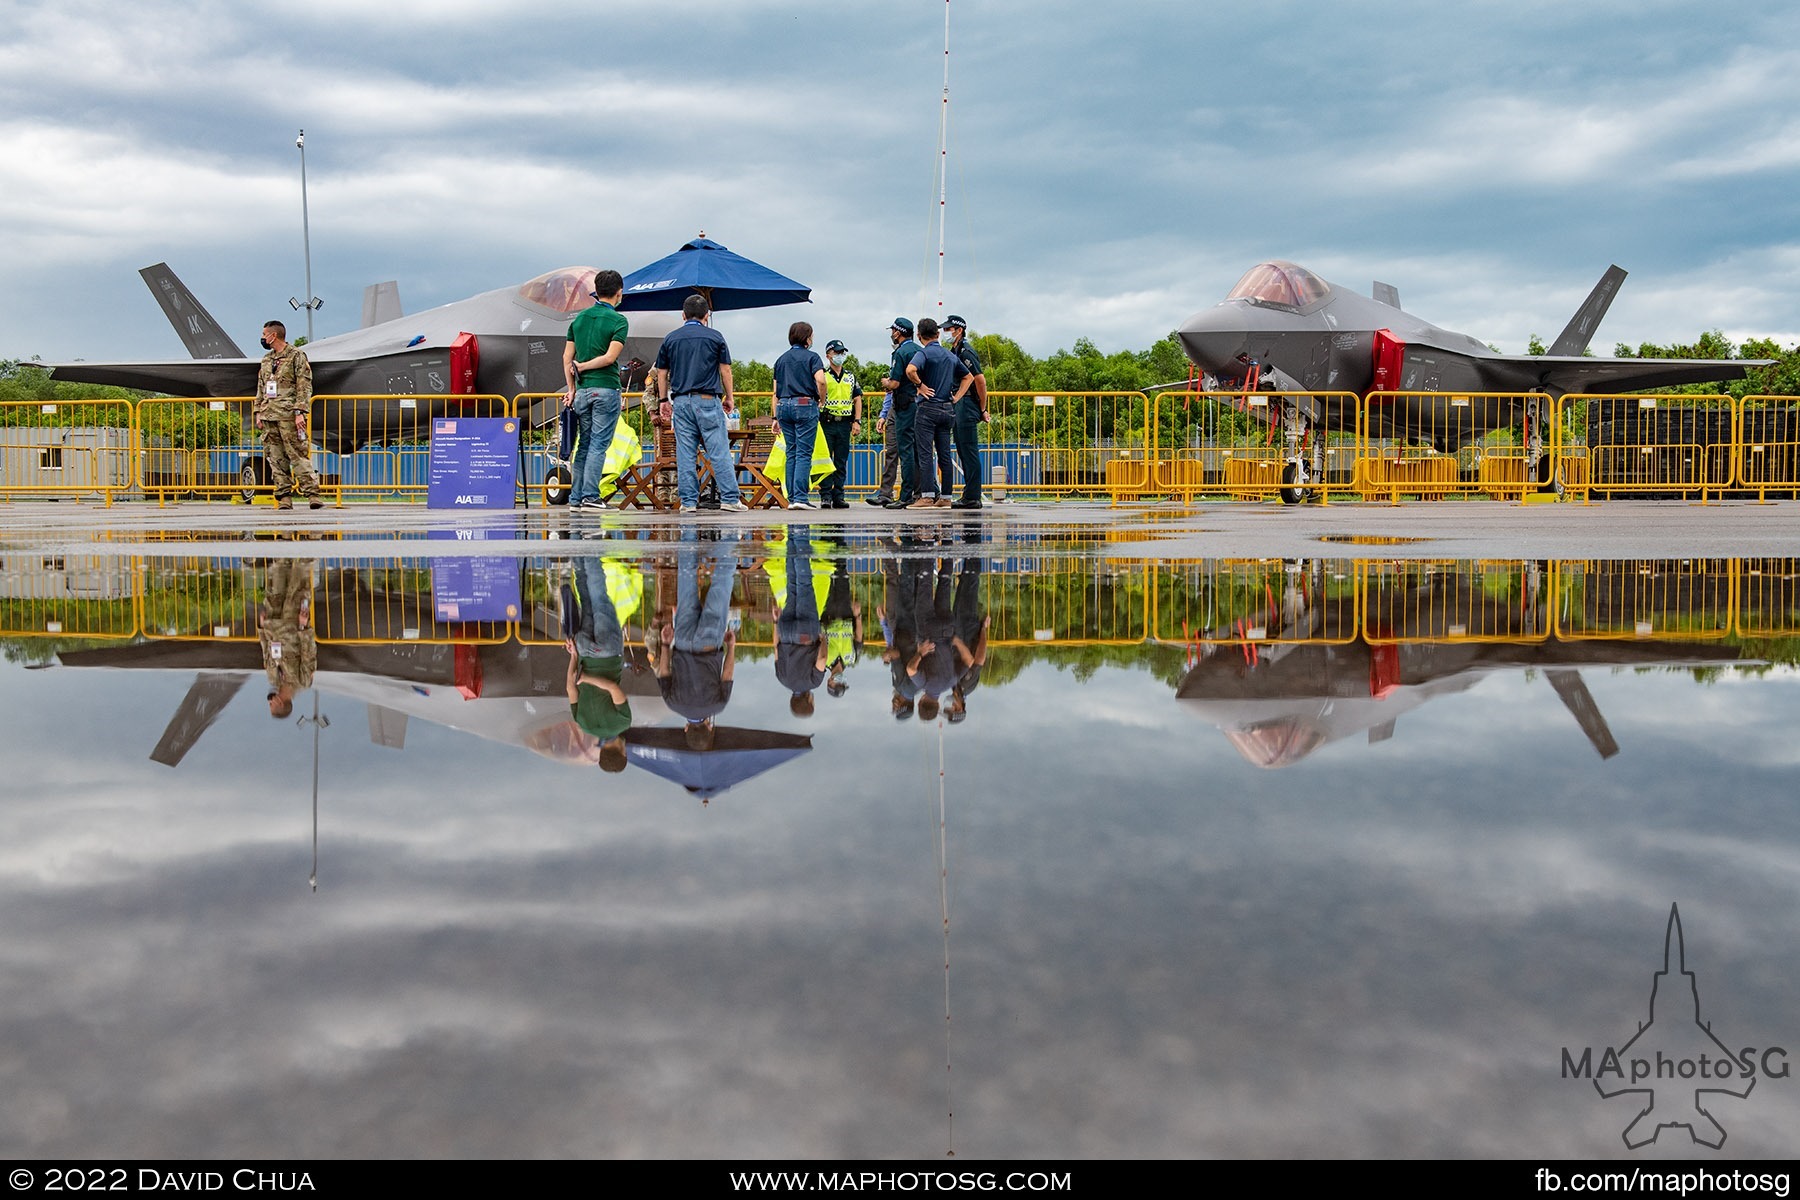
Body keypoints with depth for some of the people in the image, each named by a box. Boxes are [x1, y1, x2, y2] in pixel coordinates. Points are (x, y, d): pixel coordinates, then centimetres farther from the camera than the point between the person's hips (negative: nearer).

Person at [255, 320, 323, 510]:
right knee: (275, 459, 3)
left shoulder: (297, 356, 0)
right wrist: (259, 413, 14)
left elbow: (304, 387, -7)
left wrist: (300, 412, -15)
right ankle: (284, 496, 5)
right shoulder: (266, 360, 20)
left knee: (298, 455, -11)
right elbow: (260, 389, 23)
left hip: (288, 416, -7)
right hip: (268, 416, 7)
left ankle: (312, 494, -12)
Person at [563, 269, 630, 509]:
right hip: (606, 388, -5)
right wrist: (581, 367, -3)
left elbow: (567, 357, 7)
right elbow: (610, 357, -15)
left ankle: (576, 497, 11)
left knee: (584, 444, 12)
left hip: (582, 390, 5)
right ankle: (590, 496, -5)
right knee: (599, 444, -2)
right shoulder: (618, 320, -6)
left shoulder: (579, 317, 11)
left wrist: (571, 388, 10)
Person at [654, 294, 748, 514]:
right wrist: (729, 397, 13)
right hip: (708, 399, -2)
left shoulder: (670, 339, 9)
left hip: (680, 401, 3)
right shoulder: (714, 337, 3)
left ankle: (688, 501, 2)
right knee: (719, 451, -3)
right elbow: (725, 370, 4)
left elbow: (662, 374, 11)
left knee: (685, 454, 3)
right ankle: (730, 498, -6)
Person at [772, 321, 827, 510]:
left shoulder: (781, 359, 16)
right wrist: (822, 400, -1)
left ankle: (791, 498, 8)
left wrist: (776, 417, 16)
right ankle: (800, 497, -13)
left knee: (791, 454, 10)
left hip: (784, 406, 5)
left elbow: (776, 391, 14)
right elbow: (820, 380, -17)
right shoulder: (811, 357, 0)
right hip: (805, 405, -5)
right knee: (804, 454, -6)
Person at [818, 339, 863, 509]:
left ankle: (838, 496, 8)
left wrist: (857, 421, 4)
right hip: (827, 423, -4)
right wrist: (815, 421, -14)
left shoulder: (850, 377, 15)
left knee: (842, 463, 5)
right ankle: (825, 496, -2)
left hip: (845, 424, 4)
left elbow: (857, 399, 14)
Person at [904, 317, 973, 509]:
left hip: (928, 407, -6)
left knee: (925, 453, -6)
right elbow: (968, 377, 22)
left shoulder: (924, 353, -7)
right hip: (948, 409, 6)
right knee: (944, 454, 7)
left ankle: (927, 496, -11)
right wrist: (956, 397, 14)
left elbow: (910, 370, -27)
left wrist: (920, 385, -12)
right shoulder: (951, 356, 13)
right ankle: (945, 497, 7)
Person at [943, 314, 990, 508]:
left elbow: (980, 381, -17)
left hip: (967, 405, -10)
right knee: (963, 452, 11)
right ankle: (969, 495, 15)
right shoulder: (954, 352, 17)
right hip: (958, 405, 10)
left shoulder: (966, 352, -13)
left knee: (969, 452, -9)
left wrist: (983, 409, -13)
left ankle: (972, 497, -8)